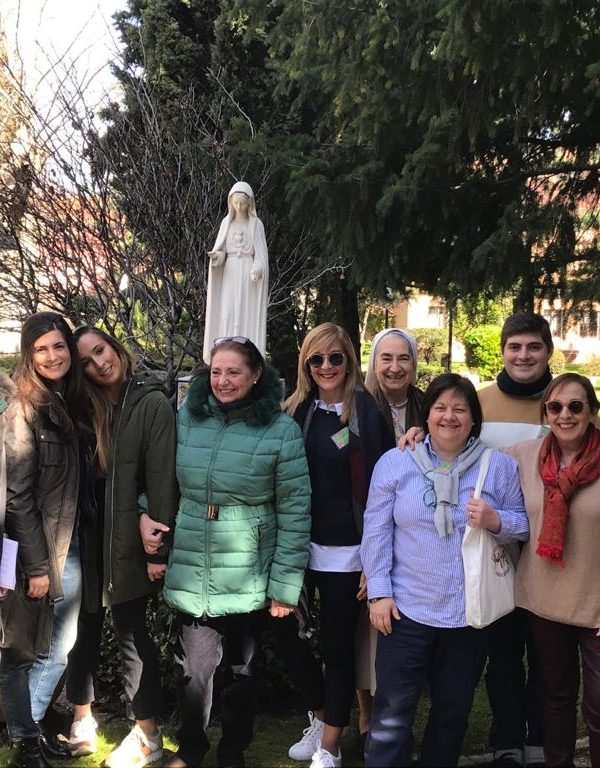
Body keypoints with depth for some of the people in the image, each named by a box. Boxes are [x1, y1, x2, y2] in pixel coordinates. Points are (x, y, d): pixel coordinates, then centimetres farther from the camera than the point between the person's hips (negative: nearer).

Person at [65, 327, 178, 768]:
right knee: (84, 629, 13)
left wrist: (157, 548, -15)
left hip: (127, 541, -4)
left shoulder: (153, 403, -8)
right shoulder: (86, 404, 7)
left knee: (132, 633, 3)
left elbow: (162, 477, -12)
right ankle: (83, 720, 29)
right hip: (87, 537, 5)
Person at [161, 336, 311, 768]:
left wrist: (285, 584, -9)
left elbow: (295, 511, -8)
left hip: (249, 578, -2)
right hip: (192, 572, 2)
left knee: (242, 670, 14)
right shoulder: (186, 417, 0)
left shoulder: (281, 429, -9)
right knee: (194, 668, 8)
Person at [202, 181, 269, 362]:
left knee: (248, 315, -6)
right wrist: (215, 255, -16)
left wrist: (257, 270, -20)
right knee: (226, 314, -6)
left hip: (249, 274, -2)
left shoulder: (256, 224, 1)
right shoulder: (227, 223, 8)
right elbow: (221, 251, 8)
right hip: (230, 274, 2)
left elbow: (261, 253, -1)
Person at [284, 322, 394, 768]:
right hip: (300, 546, 4)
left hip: (346, 551, -4)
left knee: (338, 646, 6)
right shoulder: (296, 411, 6)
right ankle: (320, 720, 36)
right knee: (298, 639, 11)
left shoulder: (367, 412, -6)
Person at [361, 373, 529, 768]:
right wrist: (379, 592, -6)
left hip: (472, 613, 2)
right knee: (392, 717, 0)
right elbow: (376, 531, -2)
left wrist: (496, 521, -17)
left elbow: (524, 526, 4)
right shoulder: (394, 463, -1)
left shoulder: (500, 466, 1)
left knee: (453, 712, 17)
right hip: (406, 609, -1)